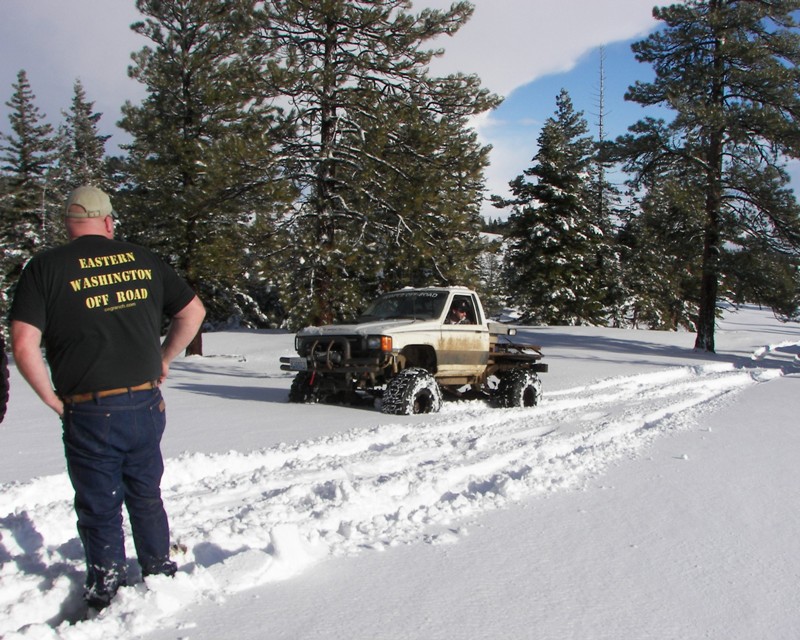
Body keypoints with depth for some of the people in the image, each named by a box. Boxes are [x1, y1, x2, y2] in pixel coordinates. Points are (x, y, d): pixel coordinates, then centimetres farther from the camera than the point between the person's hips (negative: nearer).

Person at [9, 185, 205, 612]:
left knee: (99, 509, 12)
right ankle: (161, 574, 36)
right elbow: (193, 311, 12)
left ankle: (106, 597, 24)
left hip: (90, 413, -3)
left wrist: (53, 399, -3)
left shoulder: (45, 267, -6)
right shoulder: (142, 259, 5)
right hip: (147, 404, 3)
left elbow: (23, 346, -14)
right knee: (146, 497, 22)